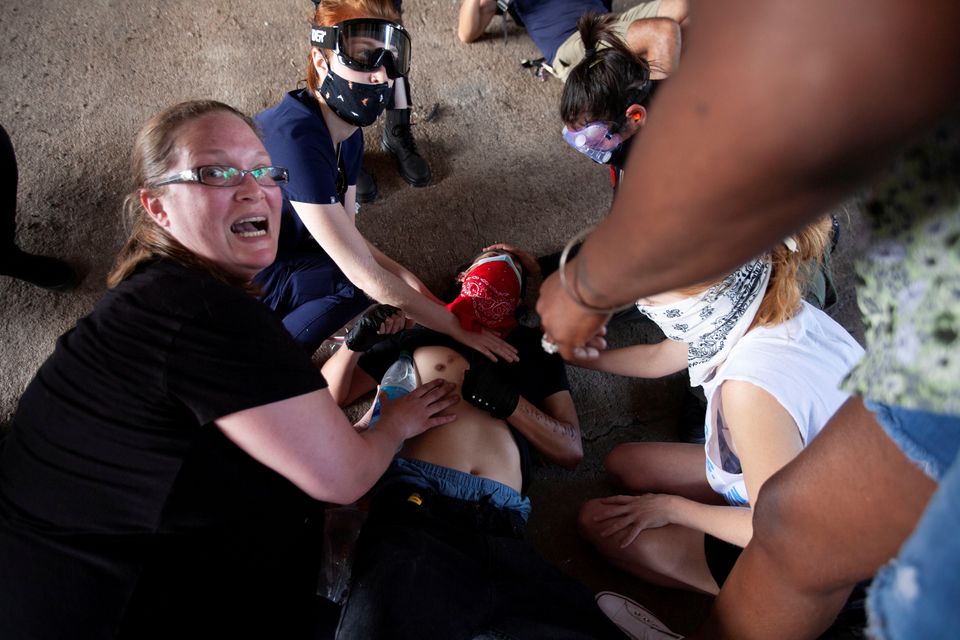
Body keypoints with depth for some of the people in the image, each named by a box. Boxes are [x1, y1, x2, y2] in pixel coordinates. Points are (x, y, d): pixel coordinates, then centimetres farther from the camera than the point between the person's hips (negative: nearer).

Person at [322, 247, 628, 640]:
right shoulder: (426, 326, 21)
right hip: (416, 507, -3)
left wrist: (506, 400, 3)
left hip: (502, 529, 3)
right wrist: (355, 342, 3)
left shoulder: (535, 349, 26)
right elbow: (329, 397, 22)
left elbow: (571, 451, 18)